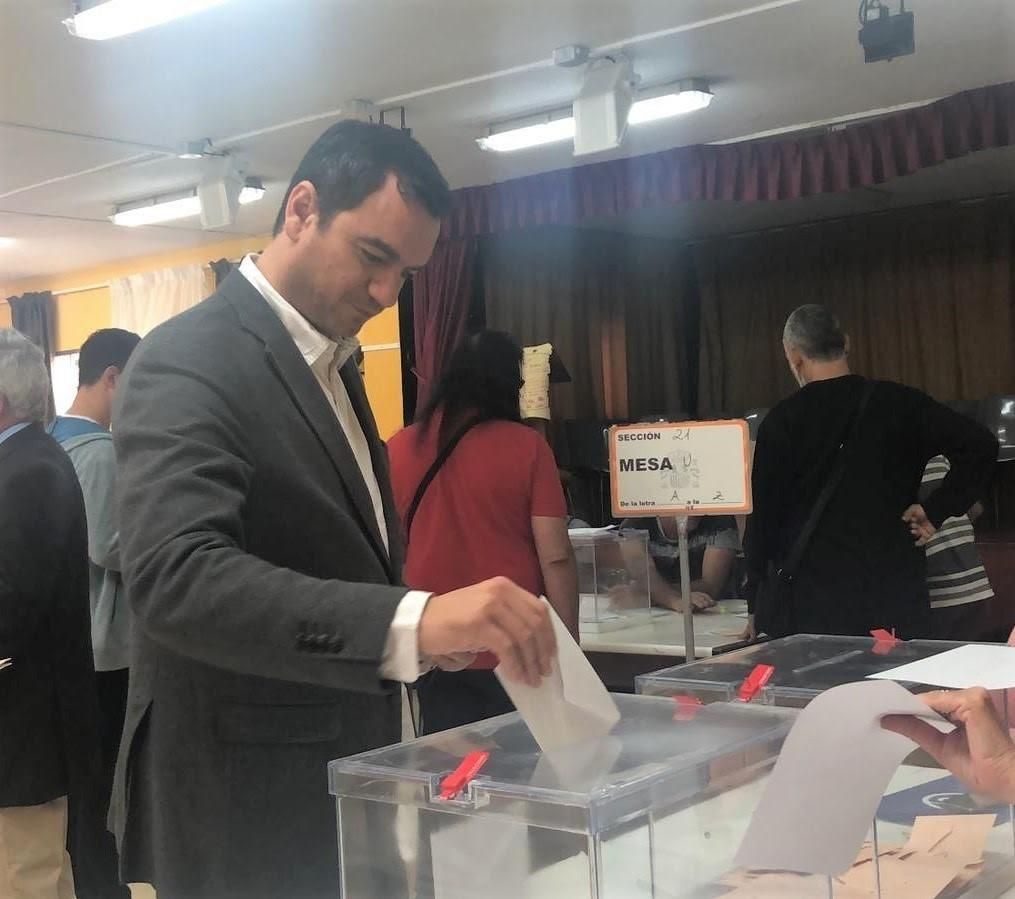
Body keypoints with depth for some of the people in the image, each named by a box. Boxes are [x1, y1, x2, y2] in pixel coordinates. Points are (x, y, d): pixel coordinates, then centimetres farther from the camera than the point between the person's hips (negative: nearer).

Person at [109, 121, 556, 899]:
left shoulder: (331, 363, 11)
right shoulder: (190, 362, -17)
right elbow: (176, 575, -32)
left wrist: (426, 624, 3)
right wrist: (414, 620, -41)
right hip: (249, 814, -8)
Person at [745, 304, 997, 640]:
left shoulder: (782, 421, -3)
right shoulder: (898, 403, 3)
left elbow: (763, 517, 0)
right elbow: (980, 446, -5)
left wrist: (757, 606, 9)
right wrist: (935, 511, 0)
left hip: (810, 606, -2)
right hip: (895, 597, 2)